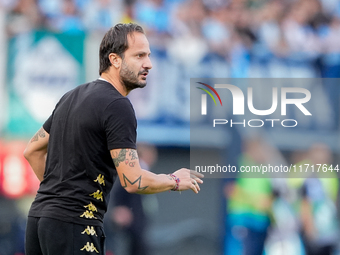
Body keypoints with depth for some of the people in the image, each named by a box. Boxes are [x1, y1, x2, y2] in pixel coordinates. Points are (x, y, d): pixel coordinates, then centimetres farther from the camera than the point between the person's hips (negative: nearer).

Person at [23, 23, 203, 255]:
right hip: (74, 225, -9)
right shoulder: (117, 106, -12)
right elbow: (133, 182, -18)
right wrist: (175, 181, -1)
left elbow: (33, 151, 25)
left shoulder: (73, 97, 16)